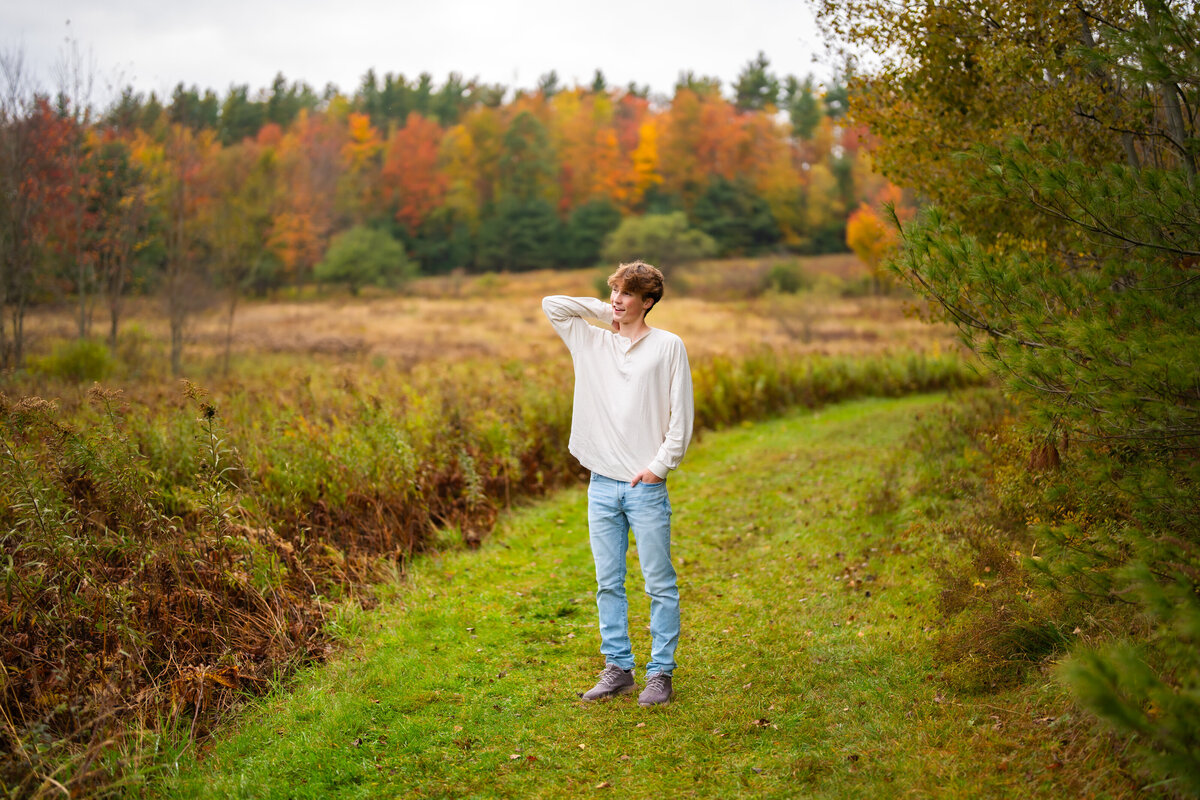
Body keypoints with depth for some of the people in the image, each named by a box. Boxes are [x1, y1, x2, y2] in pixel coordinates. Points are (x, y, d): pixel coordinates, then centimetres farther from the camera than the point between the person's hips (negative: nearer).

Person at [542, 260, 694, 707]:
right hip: (602, 485, 4)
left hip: (646, 486, -4)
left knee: (659, 585, 0)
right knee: (608, 584, 9)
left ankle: (660, 674, 9)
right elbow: (551, 305, 12)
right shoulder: (592, 341, 12)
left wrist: (659, 465, -10)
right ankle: (618, 669, 19)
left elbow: (681, 416, -2)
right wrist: (602, 310, 10)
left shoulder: (668, 346, 1)